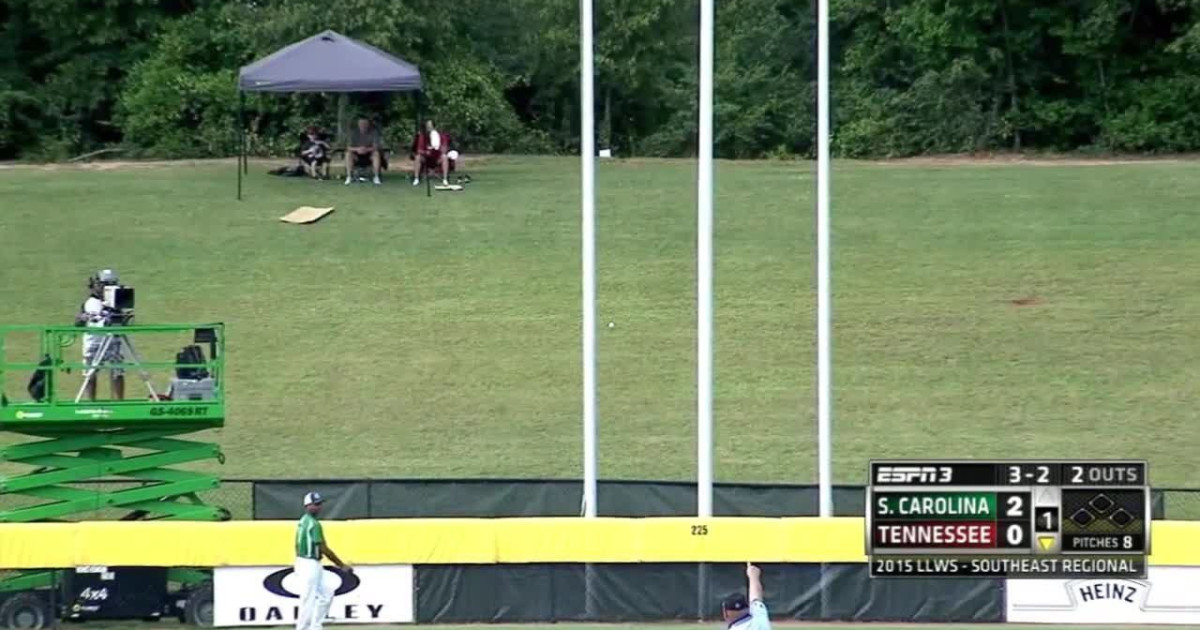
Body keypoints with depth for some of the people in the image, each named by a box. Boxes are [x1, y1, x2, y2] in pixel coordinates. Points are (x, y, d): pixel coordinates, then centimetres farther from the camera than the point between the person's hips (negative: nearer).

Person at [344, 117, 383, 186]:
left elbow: (376, 147, -19)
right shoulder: (354, 132, -10)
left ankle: (376, 177, -31)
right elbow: (349, 147, -14)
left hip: (370, 153, -1)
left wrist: (367, 149, -39)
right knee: (348, 154, -29)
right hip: (357, 155, 1)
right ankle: (349, 177, -26)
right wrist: (357, 149, -36)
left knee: (376, 153, -32)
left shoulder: (374, 132, -13)